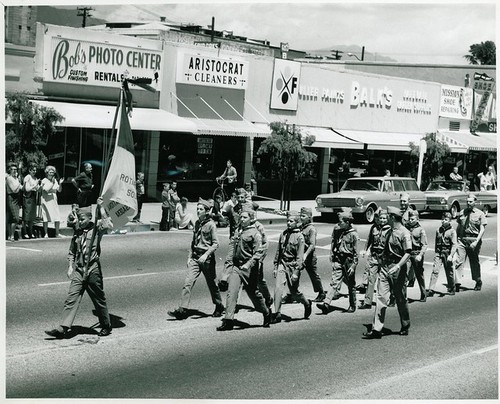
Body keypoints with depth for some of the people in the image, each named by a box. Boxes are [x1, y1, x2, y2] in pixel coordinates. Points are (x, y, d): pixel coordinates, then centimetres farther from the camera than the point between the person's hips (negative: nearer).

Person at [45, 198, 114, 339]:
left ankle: (106, 326, 26)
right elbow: (72, 252, 19)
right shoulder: (77, 232, 10)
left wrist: (101, 207, -19)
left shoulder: (96, 229, -3)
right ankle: (63, 328, -9)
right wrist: (70, 266, 6)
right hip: (78, 271, 4)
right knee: (71, 299, -6)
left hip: (93, 270, -4)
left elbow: (109, 225, -25)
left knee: (99, 299, 8)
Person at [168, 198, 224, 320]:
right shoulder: (197, 223, 11)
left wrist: (206, 255, -24)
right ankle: (183, 309, -13)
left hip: (207, 259, -5)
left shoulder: (211, 225, -9)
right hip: (195, 258, 5)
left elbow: (216, 243, -13)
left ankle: (219, 307, 29)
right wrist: (190, 256, 13)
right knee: (188, 282, -8)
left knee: (211, 284, 9)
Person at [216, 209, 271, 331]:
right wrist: (228, 262, 11)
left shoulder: (255, 233, -9)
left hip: (248, 269, -5)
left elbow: (259, 252, -15)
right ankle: (228, 320, -10)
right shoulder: (238, 231, 12)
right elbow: (232, 245, 20)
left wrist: (249, 264, -25)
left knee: (253, 293, 9)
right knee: (231, 292, -7)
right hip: (235, 266, 5)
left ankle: (266, 313, 33)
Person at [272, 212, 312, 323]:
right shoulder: (283, 234, 6)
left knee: (294, 292, 7)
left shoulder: (299, 237, -9)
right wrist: (275, 267, 13)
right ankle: (277, 314, -8)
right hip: (282, 264, 4)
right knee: (278, 288, -11)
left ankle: (307, 304, 36)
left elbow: (300, 256, -13)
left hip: (293, 266, -4)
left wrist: (296, 272, -18)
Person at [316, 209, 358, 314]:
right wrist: (331, 255, 15)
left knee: (351, 285, 10)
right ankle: (326, 303, -18)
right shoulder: (336, 229, 3)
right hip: (338, 259, 4)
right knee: (334, 282, -7)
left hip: (348, 261, -4)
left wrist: (353, 265, -13)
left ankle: (352, 305, 25)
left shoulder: (353, 234, -12)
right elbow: (333, 243, 17)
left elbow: (356, 252, -10)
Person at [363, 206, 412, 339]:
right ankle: (376, 329, -4)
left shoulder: (405, 233, -12)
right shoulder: (391, 231, 15)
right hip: (385, 267, 7)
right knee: (381, 297, -2)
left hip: (397, 269, -7)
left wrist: (398, 266, -28)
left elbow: (408, 253, -19)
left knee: (400, 299, 6)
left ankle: (405, 326, 24)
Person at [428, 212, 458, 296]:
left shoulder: (452, 231, -6)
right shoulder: (438, 230, 9)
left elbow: (454, 244, -11)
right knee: (435, 271, -8)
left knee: (449, 272, 9)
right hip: (439, 254, 3)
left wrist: (451, 255, -20)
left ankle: (451, 289, 26)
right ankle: (431, 290, -10)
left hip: (447, 254, -3)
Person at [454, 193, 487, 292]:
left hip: (474, 240, -2)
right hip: (462, 239, 2)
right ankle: (457, 284, -10)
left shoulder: (480, 214, -3)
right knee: (459, 261, -9)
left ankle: (478, 282, 31)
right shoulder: (462, 212, 9)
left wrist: (476, 241, -18)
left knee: (474, 262, 11)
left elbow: (482, 229, -8)